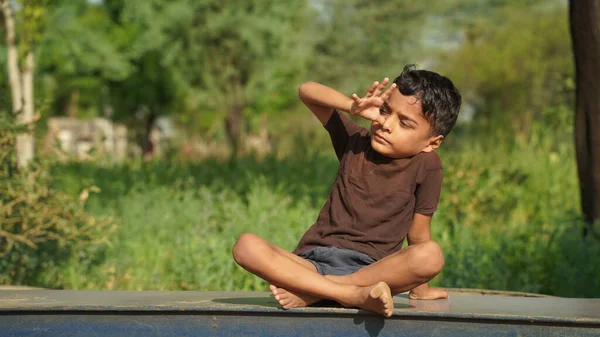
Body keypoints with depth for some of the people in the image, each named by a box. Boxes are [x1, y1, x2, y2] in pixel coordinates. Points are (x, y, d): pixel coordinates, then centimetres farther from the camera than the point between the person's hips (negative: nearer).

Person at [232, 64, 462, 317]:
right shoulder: (355, 142, 11)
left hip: (370, 268, -2)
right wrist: (353, 107, -2)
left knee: (431, 255, -34)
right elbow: (307, 91, 13)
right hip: (313, 261, 2)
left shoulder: (426, 165, 2)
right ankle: (352, 294, -34)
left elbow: (418, 235, 8)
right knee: (246, 245, -25)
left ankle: (309, 293, -31)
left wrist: (419, 287, 10)